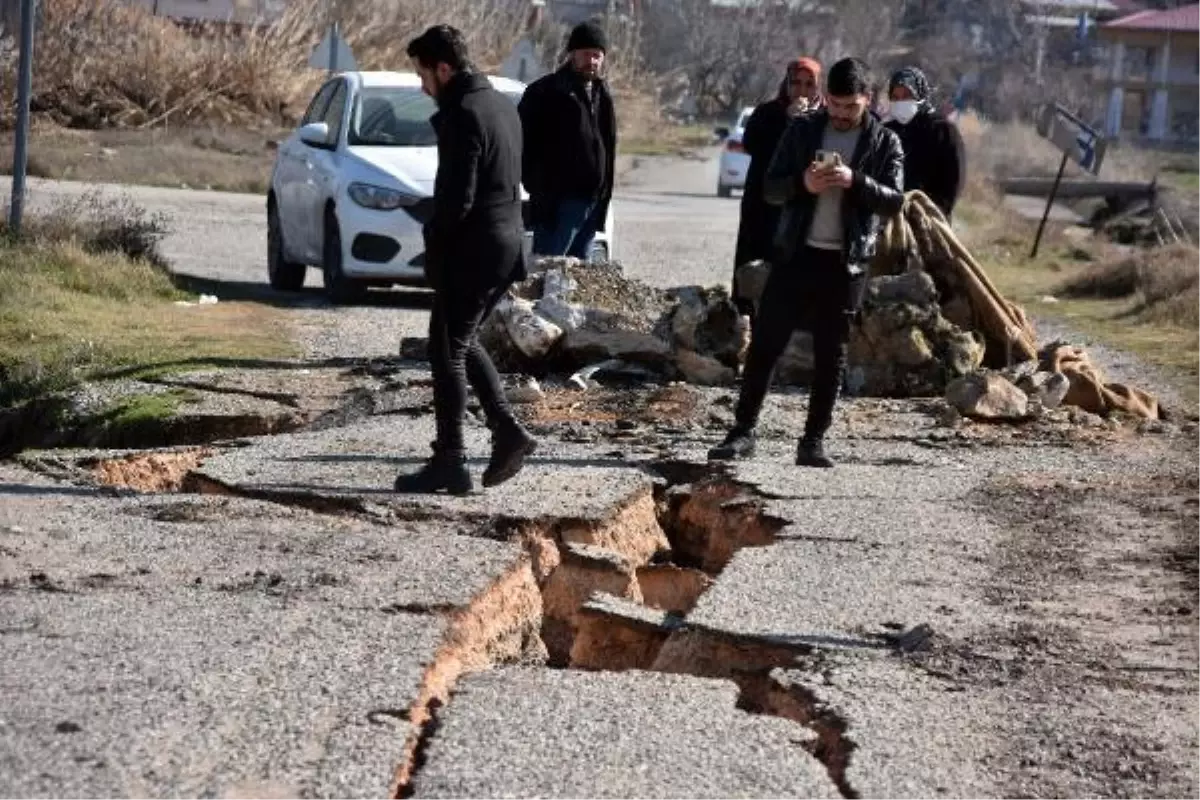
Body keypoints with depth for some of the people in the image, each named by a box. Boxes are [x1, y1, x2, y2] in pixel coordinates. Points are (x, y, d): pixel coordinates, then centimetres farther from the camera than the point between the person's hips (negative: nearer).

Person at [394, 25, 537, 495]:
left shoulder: (462, 115, -17)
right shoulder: (502, 105, 13)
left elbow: (457, 196, -22)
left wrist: (433, 246, -8)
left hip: (471, 252, -9)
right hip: (508, 244, 9)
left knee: (447, 353, 0)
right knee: (463, 343, 21)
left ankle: (449, 464, 2)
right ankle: (507, 432, 11)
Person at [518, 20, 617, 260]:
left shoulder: (602, 94, 16)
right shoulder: (546, 92, -6)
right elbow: (524, 142, -7)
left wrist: (604, 196, 15)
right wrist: (538, 186, -12)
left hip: (593, 202, 7)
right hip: (560, 201, -7)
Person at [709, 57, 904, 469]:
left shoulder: (884, 142, 2)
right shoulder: (802, 130, 6)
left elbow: (894, 200, -5)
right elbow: (770, 188, 5)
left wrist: (856, 181, -22)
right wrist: (802, 183, -16)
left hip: (846, 262, -1)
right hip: (796, 253, 1)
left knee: (831, 354, 4)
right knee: (766, 341, -2)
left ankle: (814, 440, 10)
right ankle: (743, 431, 3)